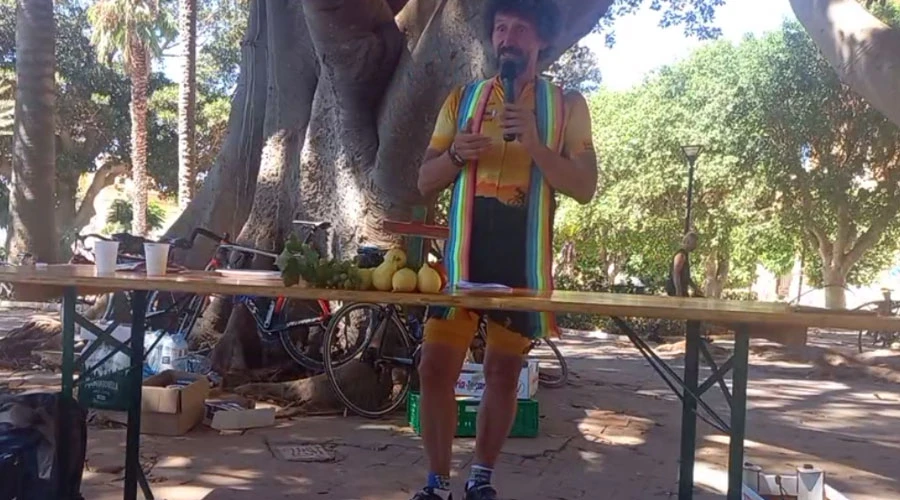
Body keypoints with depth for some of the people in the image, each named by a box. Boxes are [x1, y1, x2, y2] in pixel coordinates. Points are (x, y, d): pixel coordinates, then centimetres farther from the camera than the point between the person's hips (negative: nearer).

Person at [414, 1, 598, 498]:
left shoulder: (566, 105, 5)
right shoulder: (462, 98, 11)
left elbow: (585, 187, -3)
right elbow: (425, 183, 10)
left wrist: (534, 143, -17)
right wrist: (456, 154, -11)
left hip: (523, 259, -1)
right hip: (462, 255, 1)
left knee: (503, 371, 6)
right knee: (435, 367, -4)